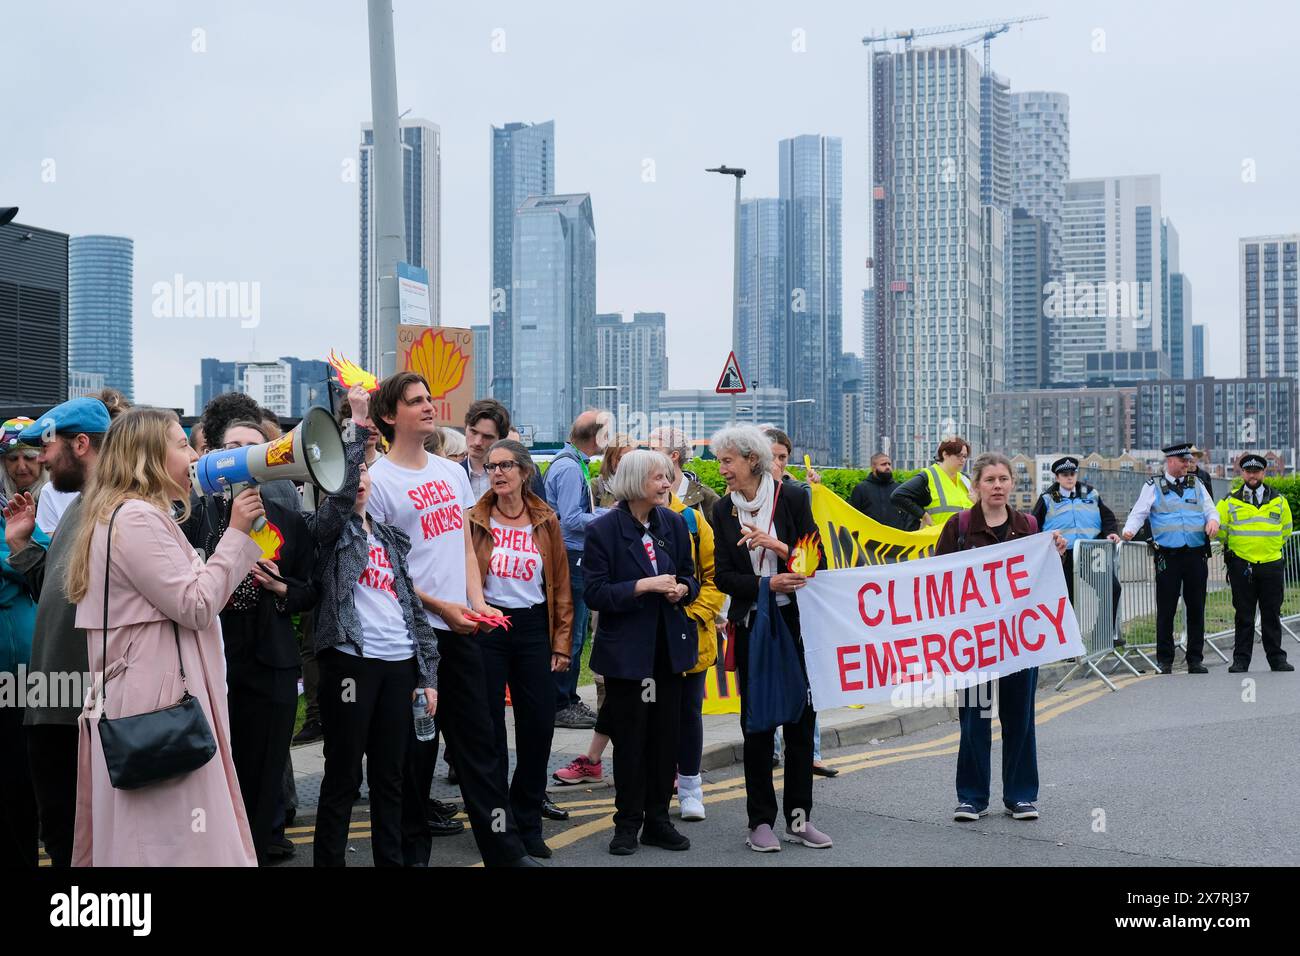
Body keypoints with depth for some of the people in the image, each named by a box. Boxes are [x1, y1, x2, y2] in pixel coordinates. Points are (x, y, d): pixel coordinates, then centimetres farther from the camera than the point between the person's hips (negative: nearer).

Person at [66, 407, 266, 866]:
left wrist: (240, 536, 15)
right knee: (173, 843, -8)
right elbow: (196, 606, -18)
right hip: (157, 703, -11)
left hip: (154, 696, 11)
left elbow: (184, 600, 24)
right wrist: (237, 533, -11)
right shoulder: (136, 518, -14)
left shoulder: (141, 516, 20)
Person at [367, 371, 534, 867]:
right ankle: (413, 848, 18)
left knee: (478, 739, 8)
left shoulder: (453, 471, 12)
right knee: (415, 745, 4)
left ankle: (504, 848, 12)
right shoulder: (378, 479, -7)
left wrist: (476, 601, 0)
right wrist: (438, 606, -13)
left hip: (461, 625, 5)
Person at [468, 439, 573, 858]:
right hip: (487, 627, -2)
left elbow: (560, 585, 6)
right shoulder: (475, 521, -1)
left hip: (533, 627, 2)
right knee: (490, 727, 4)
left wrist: (561, 643, 2)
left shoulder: (546, 521, 4)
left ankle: (528, 823, 17)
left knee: (539, 725, 2)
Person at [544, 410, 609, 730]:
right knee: (569, 634, -3)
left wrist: (607, 511, 12)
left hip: (574, 557, 10)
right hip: (569, 557, -10)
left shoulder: (574, 464, 13)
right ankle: (561, 706, 5)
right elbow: (571, 519, -20)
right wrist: (609, 516, -11)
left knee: (574, 632, 16)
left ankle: (568, 700, 25)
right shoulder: (570, 468, -17)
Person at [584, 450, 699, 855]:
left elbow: (690, 576, 15)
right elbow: (594, 593, -13)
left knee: (666, 735, 8)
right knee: (629, 738, 3)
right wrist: (643, 586, -22)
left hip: (669, 645, 5)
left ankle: (658, 819, 20)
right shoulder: (603, 529, -10)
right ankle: (627, 823, 15)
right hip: (626, 649, -4)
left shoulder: (674, 523, 5)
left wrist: (683, 589, -7)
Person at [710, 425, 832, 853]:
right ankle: (761, 821, 13)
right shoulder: (723, 509, 2)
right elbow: (723, 576, 0)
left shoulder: (793, 497, -5)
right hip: (750, 625, 1)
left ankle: (799, 817, 15)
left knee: (801, 715, 3)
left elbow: (816, 562, -4)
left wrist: (779, 547, -20)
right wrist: (767, 583, -16)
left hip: (795, 622, -1)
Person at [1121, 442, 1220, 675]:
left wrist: (1213, 520, -6)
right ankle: (1165, 660, 8)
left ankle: (1195, 659, 14)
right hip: (1168, 556, -3)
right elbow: (1139, 512, 0)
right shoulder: (1153, 486, 5)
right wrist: (1129, 530, -18)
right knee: (1166, 609, -1)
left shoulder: (1197, 485, 15)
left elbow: (1210, 509, 17)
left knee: (1196, 608, 6)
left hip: (1196, 554, 3)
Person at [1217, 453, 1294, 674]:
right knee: (1244, 615, 2)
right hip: (1241, 566, -1)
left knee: (1272, 614, 5)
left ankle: (1276, 658, 13)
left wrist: (1272, 547, 14)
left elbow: (1285, 530, 19)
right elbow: (1219, 529, 10)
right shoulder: (1230, 502, 4)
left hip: (1271, 565, 1)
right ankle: (1241, 659, 6)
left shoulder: (1279, 501, 9)